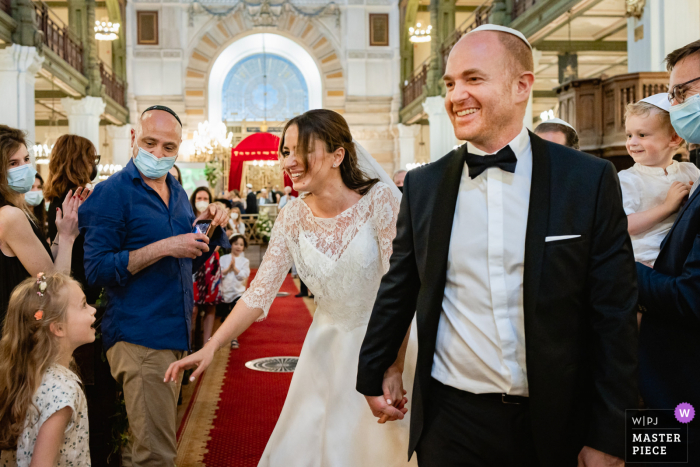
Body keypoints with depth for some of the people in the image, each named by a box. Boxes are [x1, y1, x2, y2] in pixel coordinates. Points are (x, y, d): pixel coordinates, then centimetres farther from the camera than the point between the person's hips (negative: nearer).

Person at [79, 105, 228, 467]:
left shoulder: (177, 192, 13)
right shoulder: (114, 192, -10)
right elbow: (96, 270, -17)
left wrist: (206, 228, 2)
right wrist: (163, 248, -23)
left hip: (174, 334, 8)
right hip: (139, 337, -7)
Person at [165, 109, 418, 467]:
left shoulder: (380, 200, -16)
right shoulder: (292, 216, -3)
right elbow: (259, 292, -4)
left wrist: (395, 370, -24)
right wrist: (210, 347, -14)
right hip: (327, 350, 4)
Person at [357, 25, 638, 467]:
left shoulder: (590, 180, -6)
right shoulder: (423, 185, 0)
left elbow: (614, 316, -5)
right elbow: (398, 292, 11)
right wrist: (371, 377, 17)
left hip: (552, 424, -1)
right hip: (449, 419, 2)